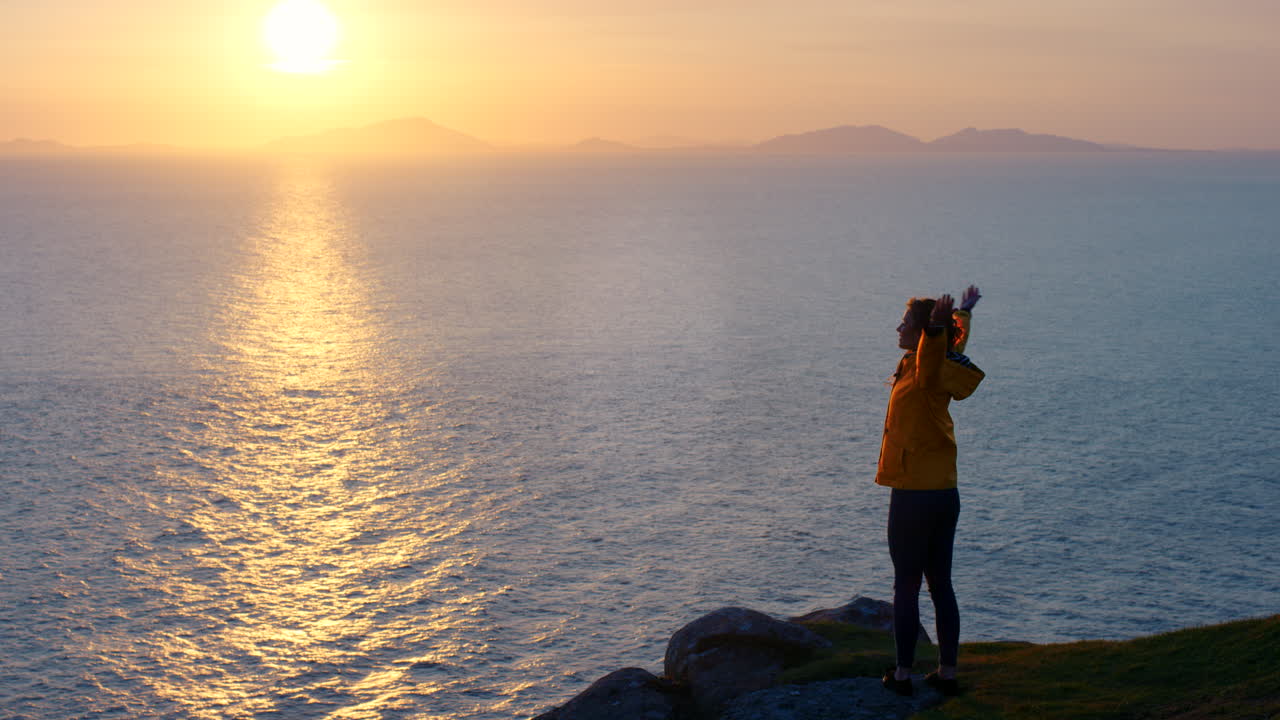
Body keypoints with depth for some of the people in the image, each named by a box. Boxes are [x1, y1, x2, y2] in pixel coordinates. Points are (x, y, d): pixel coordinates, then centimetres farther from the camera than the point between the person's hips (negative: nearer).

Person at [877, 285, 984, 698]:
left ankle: (902, 674, 6)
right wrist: (963, 314, 48)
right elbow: (957, 341, 31)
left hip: (914, 496, -8)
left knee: (906, 587, 0)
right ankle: (947, 672, 16)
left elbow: (932, 359, -40)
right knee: (941, 585, 12)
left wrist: (937, 324, -57)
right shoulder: (940, 369, 9)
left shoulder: (921, 369, -14)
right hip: (946, 494, 8)